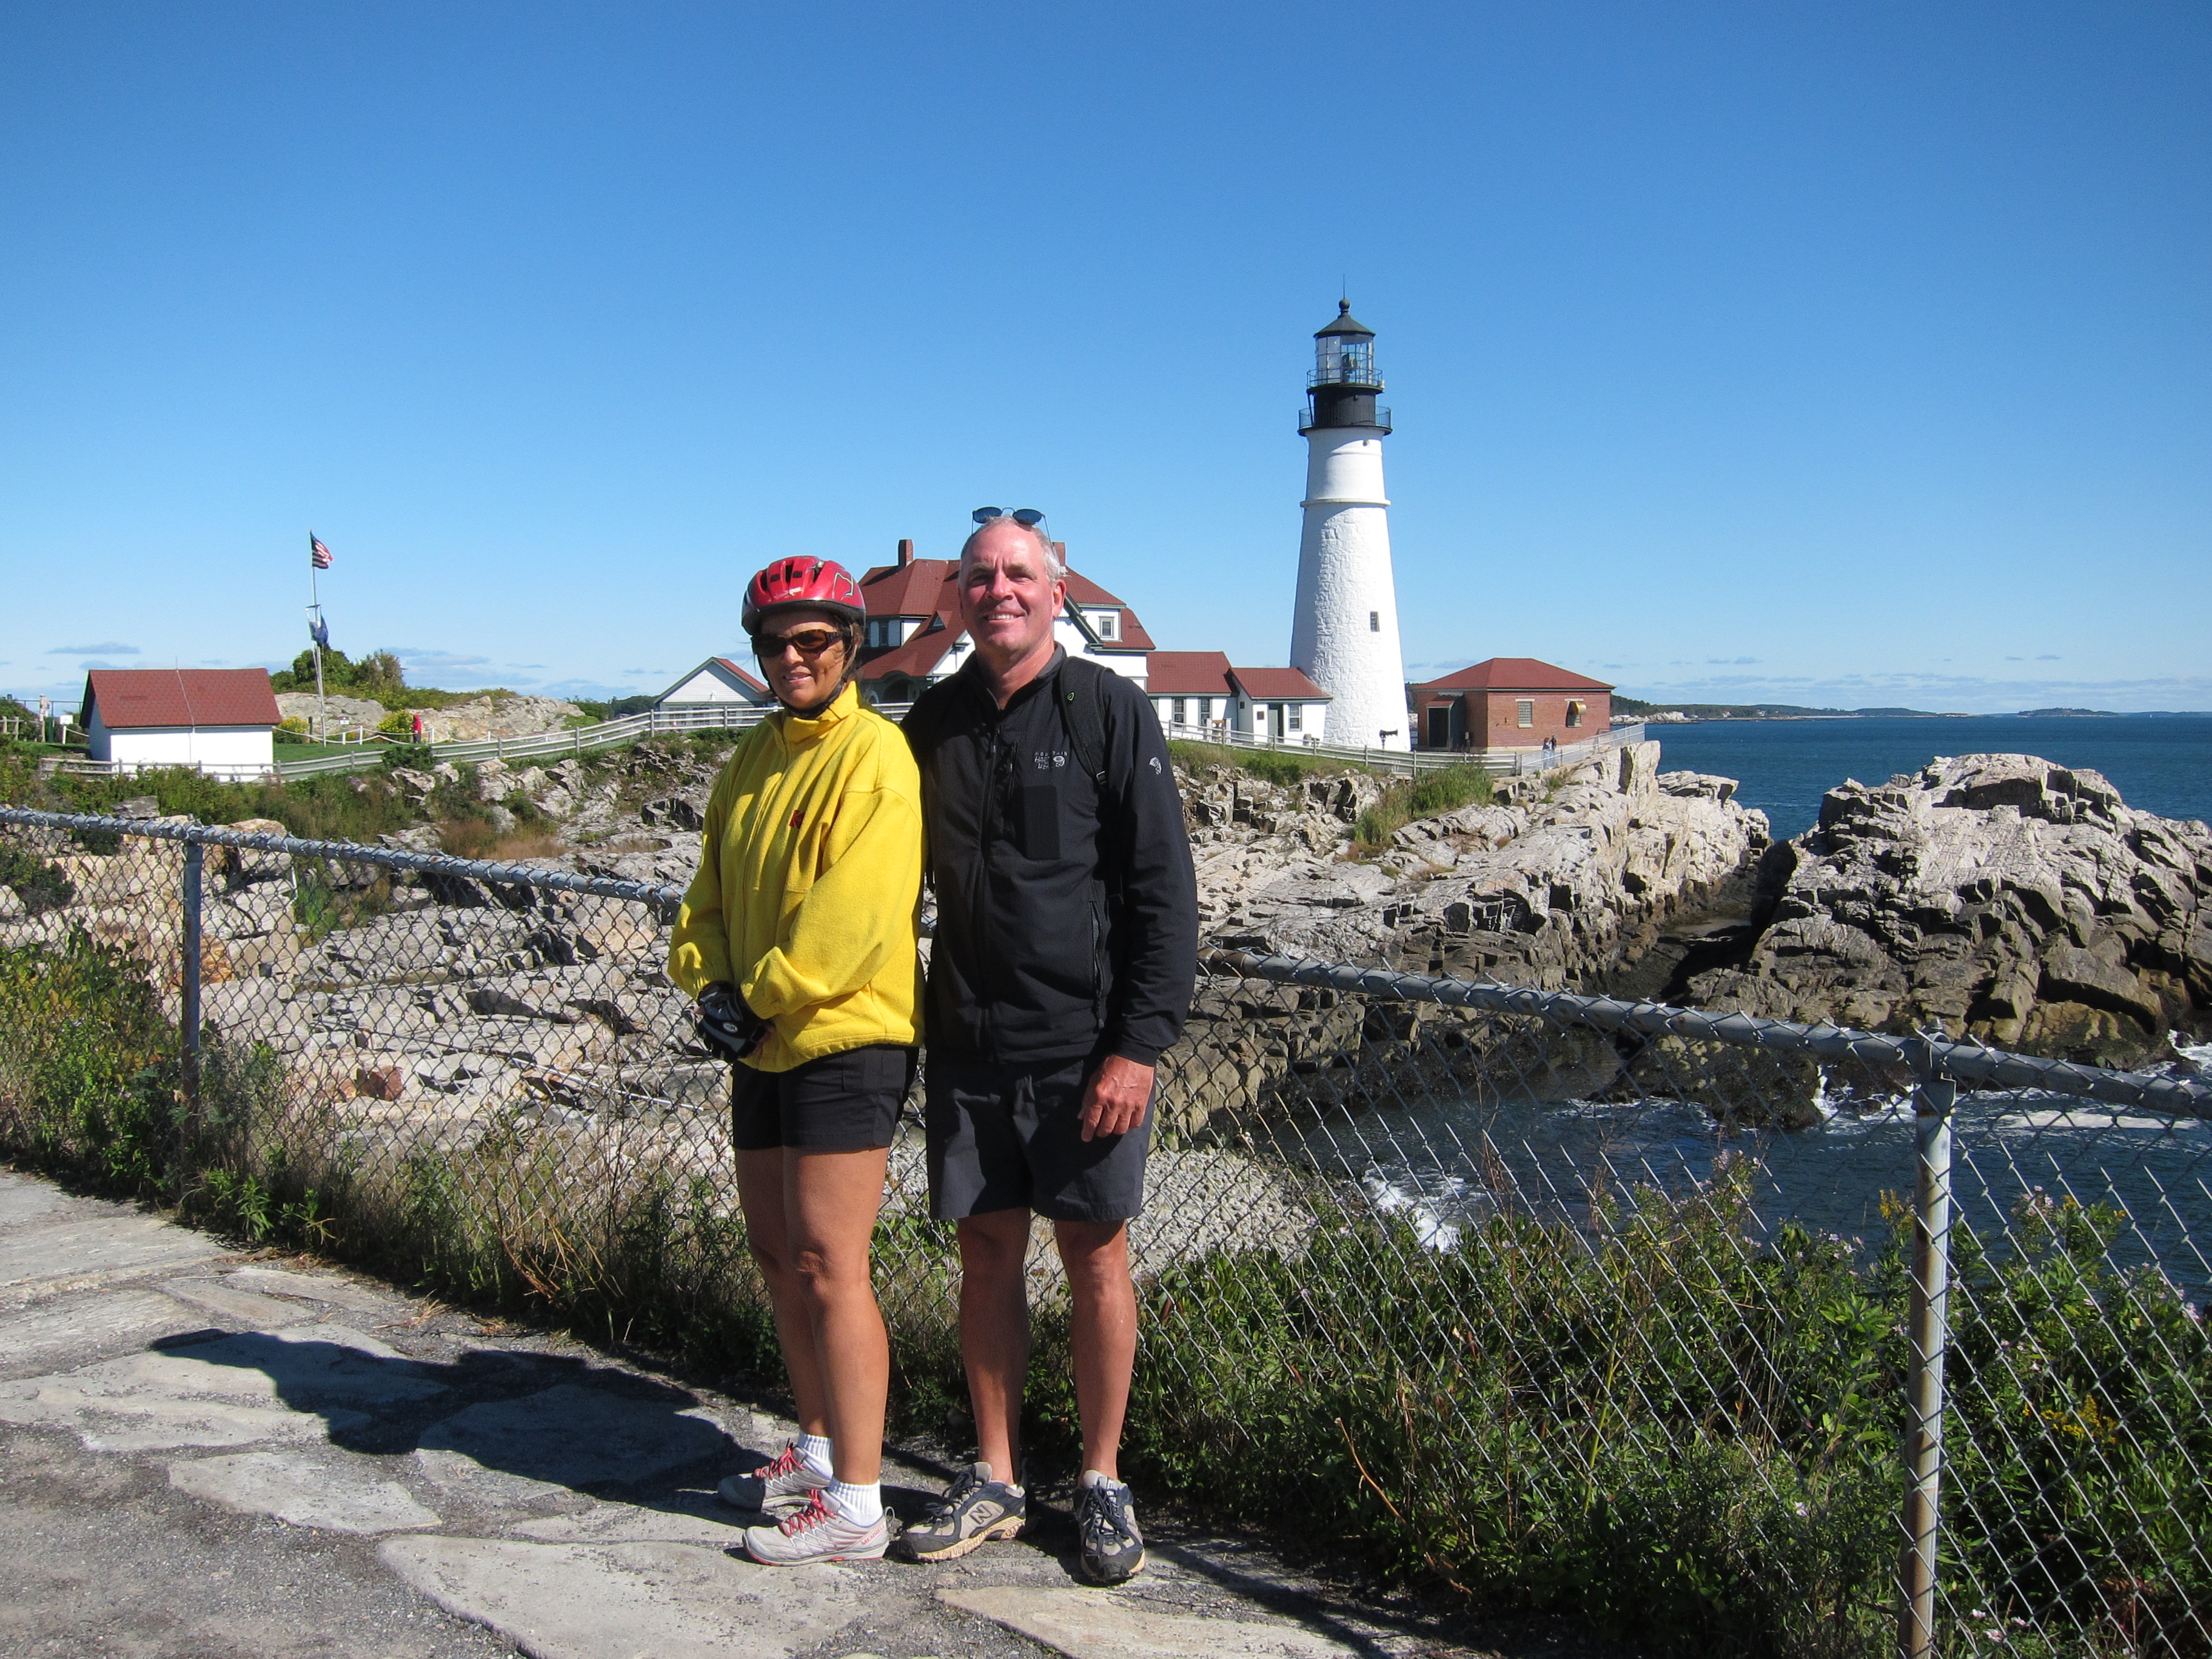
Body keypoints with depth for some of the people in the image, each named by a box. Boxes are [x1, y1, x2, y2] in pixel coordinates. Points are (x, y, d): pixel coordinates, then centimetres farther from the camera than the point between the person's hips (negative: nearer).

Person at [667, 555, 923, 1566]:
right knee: (777, 1252, 16)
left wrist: (762, 995, -15)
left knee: (827, 1264, -7)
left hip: (842, 1043, -9)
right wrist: (710, 985, -3)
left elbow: (855, 916, -21)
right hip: (762, 1048, 9)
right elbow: (710, 895, 15)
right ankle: (819, 1449, 32)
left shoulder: (874, 755, -12)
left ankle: (855, 1503, 1)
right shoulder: (753, 761, 15)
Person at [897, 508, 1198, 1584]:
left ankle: (1102, 1486, 18)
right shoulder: (933, 723, 9)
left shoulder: (1109, 711, -5)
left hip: (1084, 1043, -4)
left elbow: (1164, 892, -7)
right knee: (986, 1254, 10)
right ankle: (995, 1482, 23)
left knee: (1094, 1254, 3)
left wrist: (1139, 1045, -14)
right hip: (965, 1042, 4)